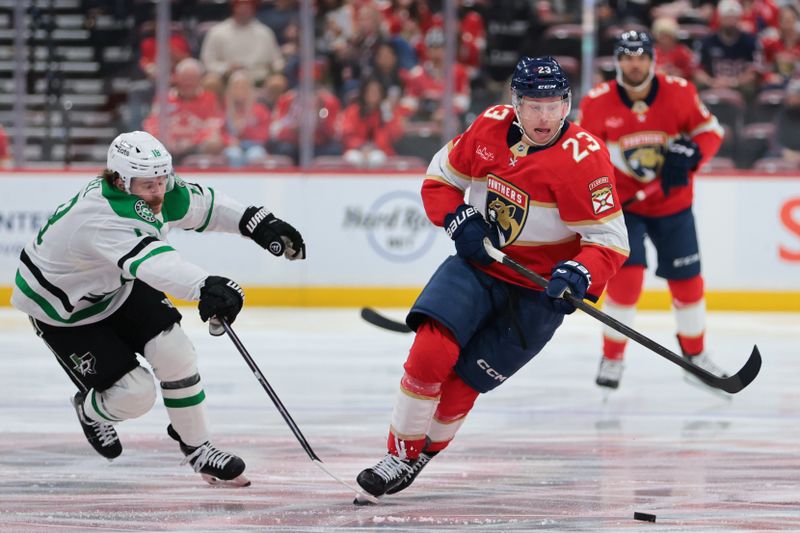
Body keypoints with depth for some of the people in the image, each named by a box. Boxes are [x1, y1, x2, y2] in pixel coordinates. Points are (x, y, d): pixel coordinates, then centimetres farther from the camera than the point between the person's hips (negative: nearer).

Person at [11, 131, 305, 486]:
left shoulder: (153, 191, -17)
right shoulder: (99, 218, -43)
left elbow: (200, 204, 4)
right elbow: (148, 260, -59)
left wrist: (256, 222, -5)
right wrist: (204, 287, -74)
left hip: (117, 285, 7)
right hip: (61, 307, -7)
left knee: (174, 351, -13)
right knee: (134, 394, -11)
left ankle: (196, 448, 4)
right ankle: (90, 410, 25)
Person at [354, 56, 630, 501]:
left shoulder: (583, 157, -20)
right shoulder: (490, 127, -5)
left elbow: (610, 240, -18)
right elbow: (440, 177, 9)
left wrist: (580, 276, -37)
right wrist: (459, 220, -10)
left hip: (538, 288, -3)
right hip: (478, 263, 3)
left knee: (461, 383, -5)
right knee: (431, 350, -20)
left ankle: (421, 456, 20)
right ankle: (400, 454, -6)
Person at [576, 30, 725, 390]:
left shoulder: (679, 93, -11)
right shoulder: (597, 103, -14)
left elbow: (710, 131, -1)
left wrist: (690, 155, -20)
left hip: (673, 202, 2)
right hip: (622, 202, -2)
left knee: (687, 280, 8)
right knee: (626, 276, -17)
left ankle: (694, 354, 30)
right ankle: (612, 358, -1)